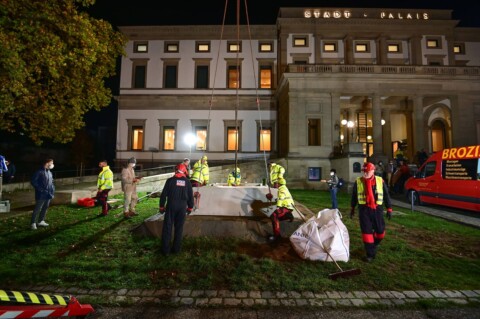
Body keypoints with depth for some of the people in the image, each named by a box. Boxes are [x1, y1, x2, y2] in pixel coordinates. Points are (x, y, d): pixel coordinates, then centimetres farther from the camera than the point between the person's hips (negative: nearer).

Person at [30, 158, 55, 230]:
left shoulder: (50, 172, 12)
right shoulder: (39, 172, -12)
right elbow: (33, 181, -14)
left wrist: (52, 190, 9)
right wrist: (40, 189, -17)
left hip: (48, 195, 8)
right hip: (41, 195, -8)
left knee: (45, 208, 15)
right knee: (37, 209, -1)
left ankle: (41, 221, 27)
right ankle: (33, 223, 10)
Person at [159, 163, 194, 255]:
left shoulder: (170, 180, -3)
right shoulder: (187, 182, 3)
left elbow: (164, 194, -3)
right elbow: (191, 196, 6)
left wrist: (161, 206, 7)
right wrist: (190, 207, 17)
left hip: (171, 206, -2)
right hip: (182, 207, 2)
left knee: (167, 228, 7)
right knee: (179, 228, 12)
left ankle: (165, 250, 10)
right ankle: (176, 249, 18)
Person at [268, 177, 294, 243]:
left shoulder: (282, 188, -8)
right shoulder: (285, 188, 23)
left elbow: (281, 197, -25)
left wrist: (278, 206, -35)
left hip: (286, 207, -11)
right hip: (289, 206, 11)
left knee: (274, 216, -25)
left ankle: (277, 235, -30)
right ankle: (288, 215, 6)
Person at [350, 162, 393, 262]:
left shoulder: (380, 181, -1)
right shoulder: (358, 182, 0)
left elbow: (386, 195, 6)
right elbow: (354, 196, 9)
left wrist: (389, 209, 4)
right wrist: (352, 209, 13)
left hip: (377, 209, 1)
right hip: (364, 210, -1)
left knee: (380, 232, 9)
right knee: (367, 232, 1)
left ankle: (373, 244, 40)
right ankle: (370, 254, 12)